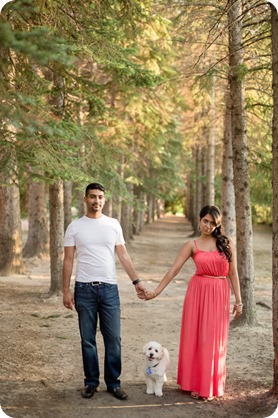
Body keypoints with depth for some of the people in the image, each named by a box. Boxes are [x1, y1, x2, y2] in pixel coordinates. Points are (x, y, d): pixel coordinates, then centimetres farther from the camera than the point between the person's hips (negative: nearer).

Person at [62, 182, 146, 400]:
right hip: (84, 289, -1)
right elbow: (68, 260, 2)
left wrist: (136, 280, 0)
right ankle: (91, 382, 19)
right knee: (88, 339, 7)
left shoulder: (113, 224, 6)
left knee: (113, 339, 3)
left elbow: (123, 255, 7)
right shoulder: (75, 227, 2)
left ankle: (113, 382, 15)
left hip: (109, 288, 1)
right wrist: (66, 290, -3)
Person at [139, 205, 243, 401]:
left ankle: (211, 384, 18)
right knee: (196, 338, 4)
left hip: (220, 295, 0)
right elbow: (174, 270, -3)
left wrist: (238, 300, 0)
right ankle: (196, 383, 16)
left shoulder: (227, 243, 3)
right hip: (198, 293, 0)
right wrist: (156, 291, -10)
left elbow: (233, 273, 3)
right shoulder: (192, 245, 1)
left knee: (215, 340, 6)